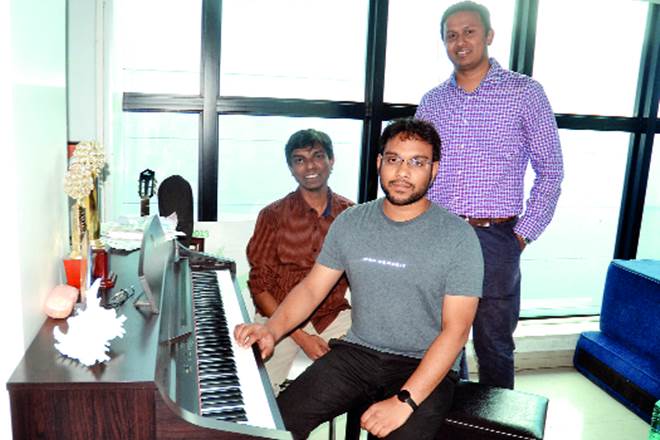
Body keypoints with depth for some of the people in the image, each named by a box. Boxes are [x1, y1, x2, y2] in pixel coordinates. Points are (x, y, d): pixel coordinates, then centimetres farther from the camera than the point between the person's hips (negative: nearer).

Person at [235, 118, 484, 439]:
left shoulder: (458, 237, -9)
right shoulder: (350, 222, 3)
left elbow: (455, 329, -13)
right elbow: (312, 288, 7)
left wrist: (405, 401, -22)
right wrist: (272, 330, -12)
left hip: (425, 366, -2)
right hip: (357, 352, 3)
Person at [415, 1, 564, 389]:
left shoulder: (524, 92, 0)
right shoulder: (431, 102, 11)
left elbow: (551, 171, 1)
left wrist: (524, 234, -5)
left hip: (495, 241, -3)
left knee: (494, 348, 7)